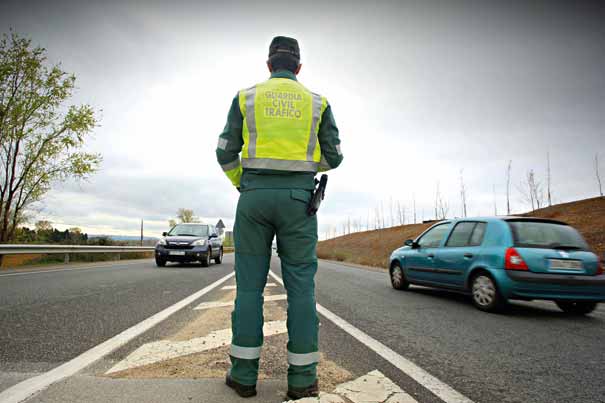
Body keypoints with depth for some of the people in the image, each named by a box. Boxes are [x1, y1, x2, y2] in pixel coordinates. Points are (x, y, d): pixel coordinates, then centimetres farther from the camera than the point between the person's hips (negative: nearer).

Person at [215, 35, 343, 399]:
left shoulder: (246, 98, 10)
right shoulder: (318, 102, 11)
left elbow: (226, 153, 6)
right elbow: (334, 157, 9)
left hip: (255, 196, 1)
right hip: (298, 198, 0)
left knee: (250, 284, 6)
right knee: (301, 285, 2)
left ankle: (244, 374, 11)